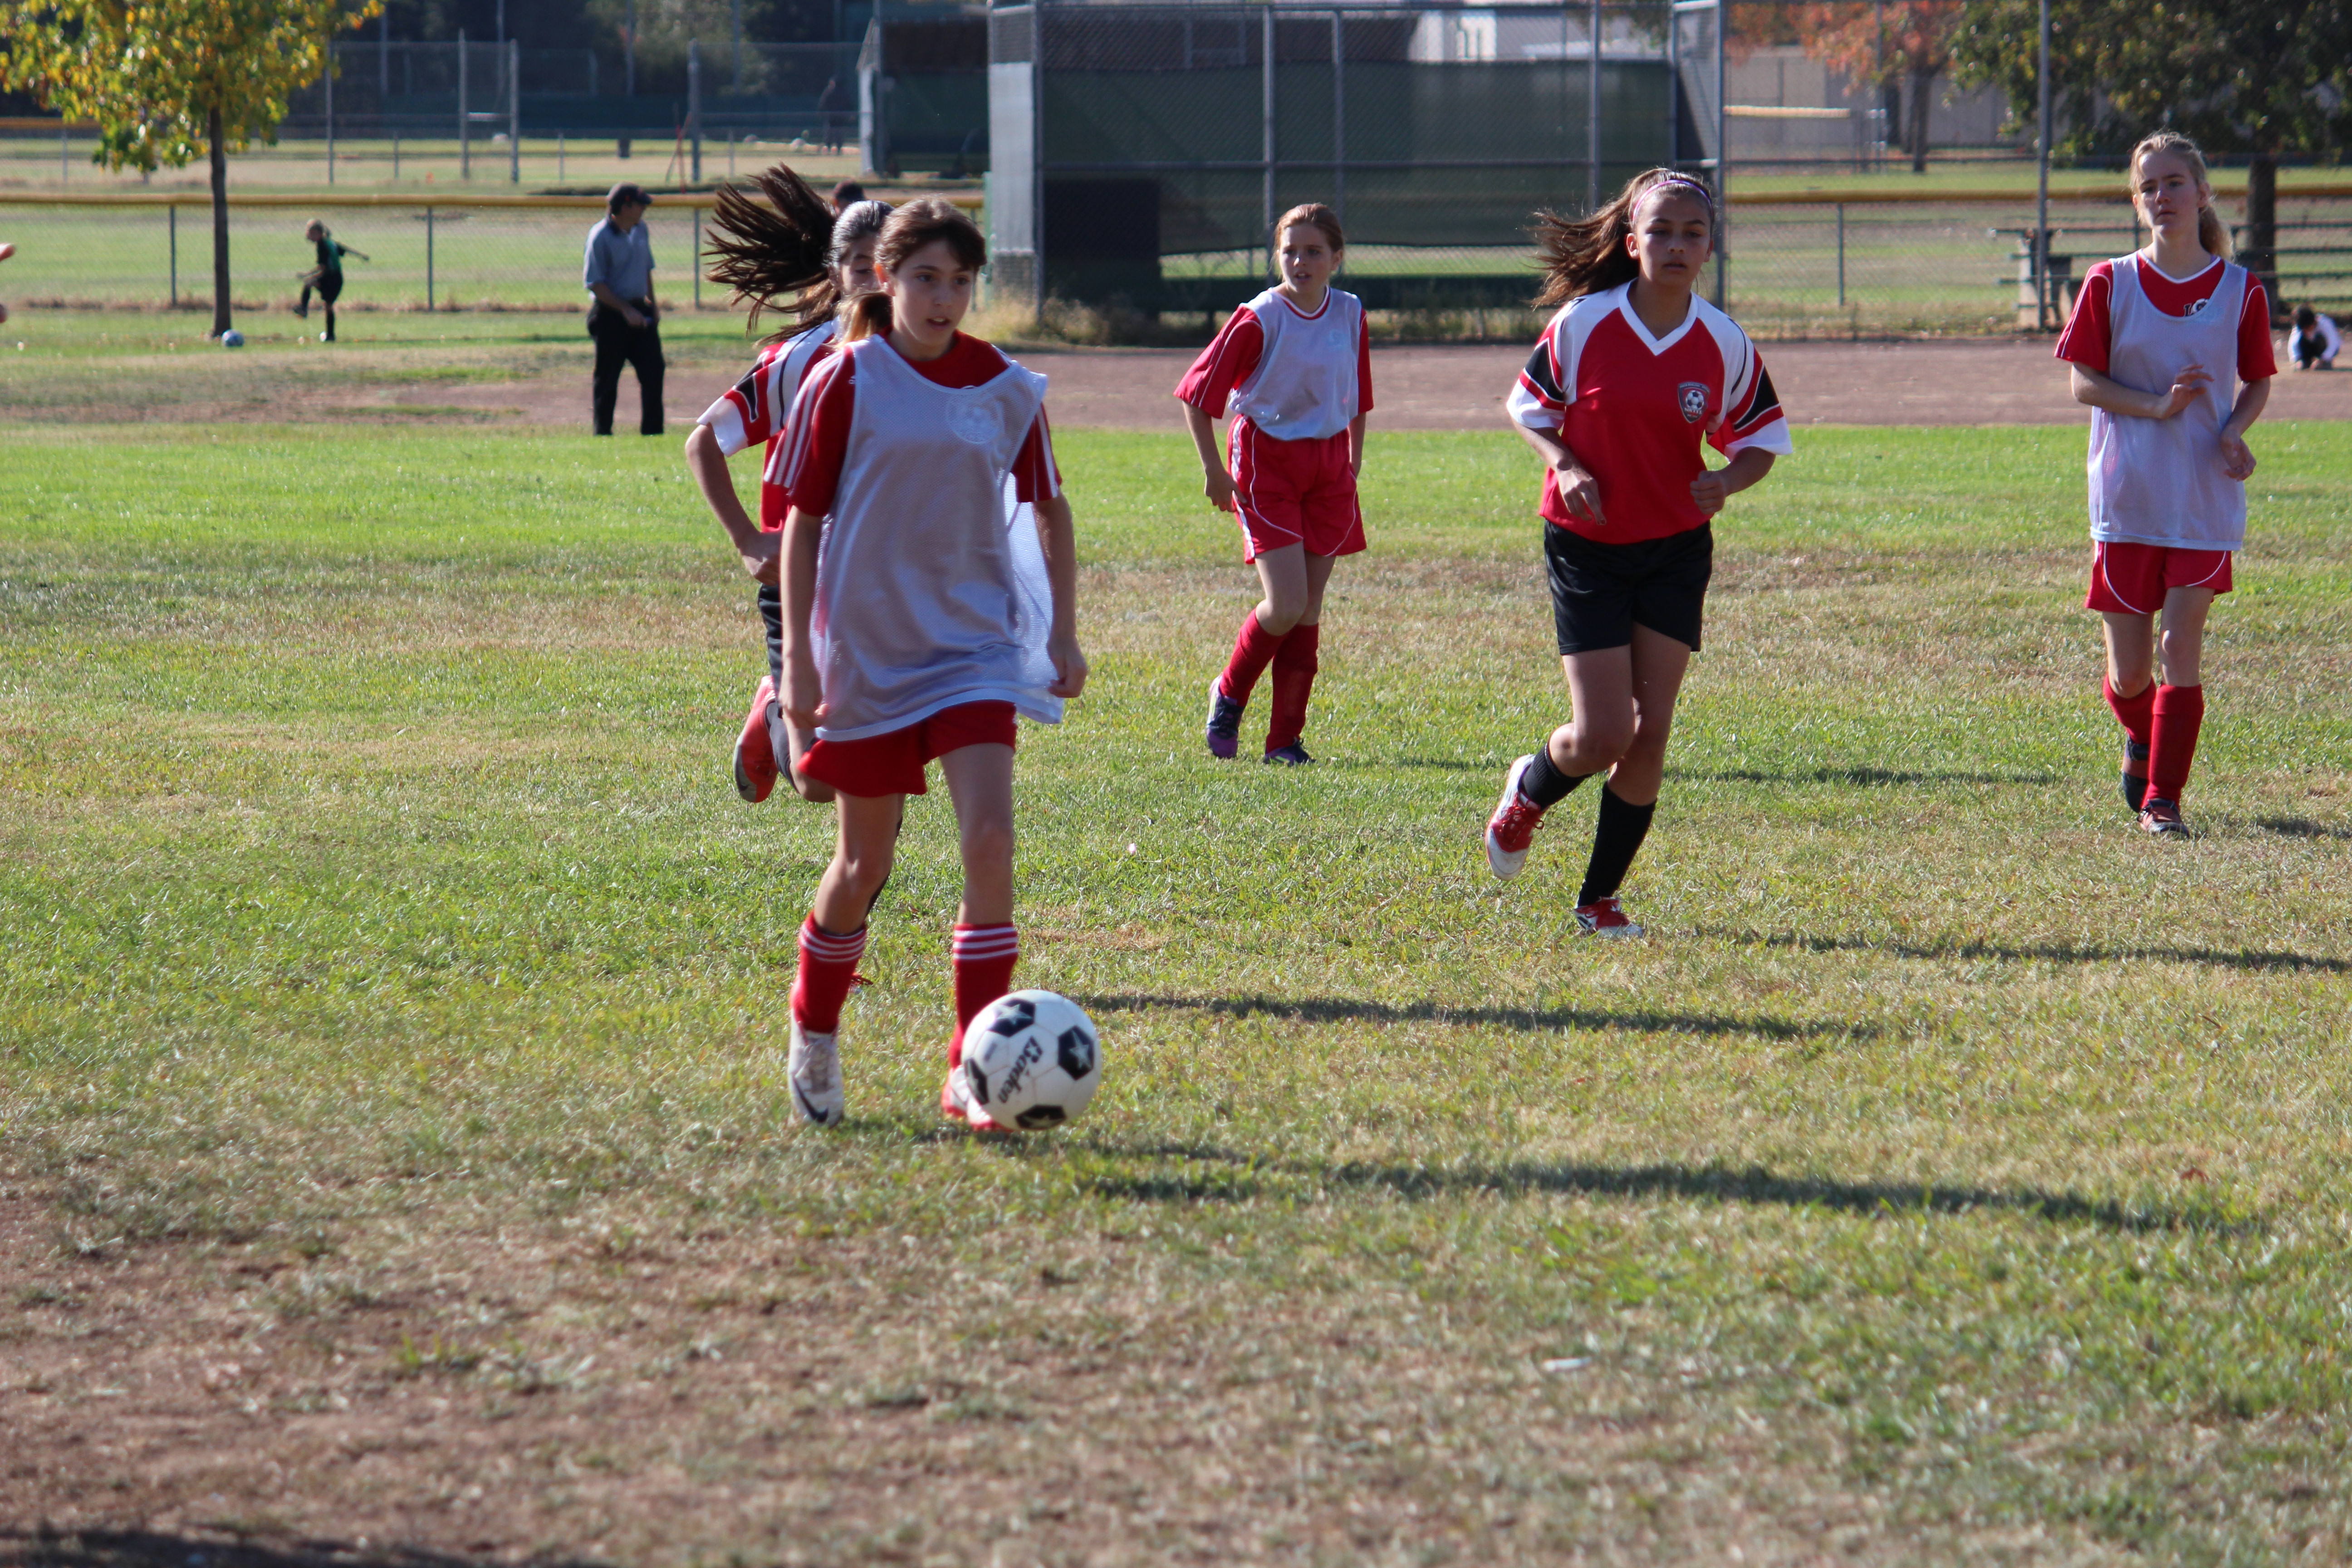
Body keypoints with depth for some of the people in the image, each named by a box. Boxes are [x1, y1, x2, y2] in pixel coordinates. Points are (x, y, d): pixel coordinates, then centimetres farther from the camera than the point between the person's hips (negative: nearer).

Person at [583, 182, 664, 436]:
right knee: (607, 379, 2)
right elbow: (594, 283, -16)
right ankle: (603, 434, 11)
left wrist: (652, 303, 12)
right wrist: (625, 310, -21)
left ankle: (652, 432, 11)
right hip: (611, 314, -7)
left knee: (653, 370, 3)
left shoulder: (640, 230, 8)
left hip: (640, 312, 7)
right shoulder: (601, 237, -15)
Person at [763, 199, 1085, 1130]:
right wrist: (797, 659, -8)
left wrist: (1063, 635, 10)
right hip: (866, 651, -1)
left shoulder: (1005, 389, 1)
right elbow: (803, 521, -3)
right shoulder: (844, 383, -6)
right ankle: (814, 1035, 35)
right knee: (864, 863, 8)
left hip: (973, 645, 1)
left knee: (989, 836, -17)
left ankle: (973, 1074, -13)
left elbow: (1047, 508, 13)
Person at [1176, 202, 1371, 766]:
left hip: (1329, 465, 5)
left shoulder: (1350, 315, 3)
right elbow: (1197, 392, -7)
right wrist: (1213, 470, -6)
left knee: (1309, 607, 3)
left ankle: (1286, 737, 9)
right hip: (1267, 461, -5)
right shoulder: (1259, 319, -13)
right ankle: (1228, 693, 13)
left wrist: (1354, 460, 15)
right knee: (1286, 604, -14)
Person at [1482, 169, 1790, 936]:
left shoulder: (1725, 344, -4)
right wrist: (1564, 465, -15)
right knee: (1603, 735, -9)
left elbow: (1761, 439, 7)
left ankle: (1599, 897, 14)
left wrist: (1727, 480, -15)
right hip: (1588, 548, -3)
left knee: (1649, 735, -2)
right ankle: (1529, 790, 27)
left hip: (1676, 552, 3)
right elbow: (1526, 405, 3)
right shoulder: (1583, 324, -11)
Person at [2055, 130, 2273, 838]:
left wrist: (2235, 431, -9)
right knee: (2129, 673, 4)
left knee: (2183, 645, -11)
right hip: (2126, 499, 0)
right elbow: (2084, 381, -1)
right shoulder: (2110, 284, 0)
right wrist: (2157, 406, -16)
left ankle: (2163, 797, -3)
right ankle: (2141, 740, 37)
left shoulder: (2240, 290, 1)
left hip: (2205, 497, 0)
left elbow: (2256, 382, 12)